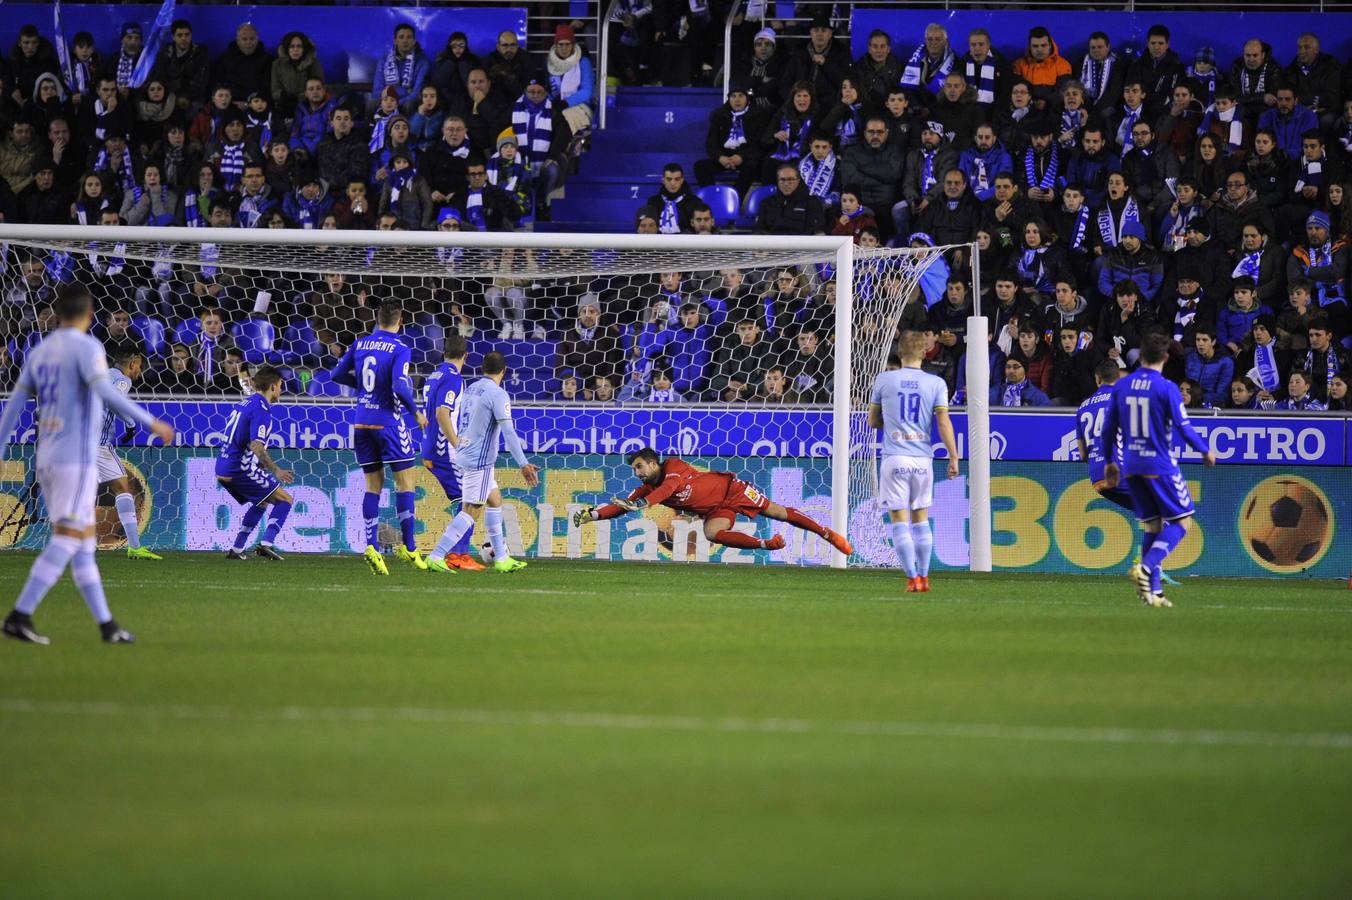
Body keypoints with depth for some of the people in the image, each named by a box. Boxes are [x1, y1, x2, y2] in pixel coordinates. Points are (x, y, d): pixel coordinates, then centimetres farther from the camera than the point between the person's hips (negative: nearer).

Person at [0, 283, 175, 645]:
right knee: (65, 543, -10)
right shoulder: (86, 347, -9)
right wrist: (151, 422, -24)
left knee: (84, 545, 10)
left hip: (47, 462, 8)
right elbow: (105, 392, -25)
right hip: (76, 459, -8)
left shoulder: (40, 352, 13)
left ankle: (106, 624, 11)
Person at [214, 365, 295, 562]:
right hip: (241, 470, -9)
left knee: (262, 502, 27)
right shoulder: (261, 409, -13)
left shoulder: (245, 404, 17)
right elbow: (256, 446, -24)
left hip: (223, 470, 9)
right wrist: (276, 471, -21)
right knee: (285, 500, -2)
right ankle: (266, 544, -16)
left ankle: (237, 549, 21)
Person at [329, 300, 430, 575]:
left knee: (373, 485, 9)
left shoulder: (360, 344, 6)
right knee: (405, 482, 3)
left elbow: (338, 374, 12)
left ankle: (372, 546, -2)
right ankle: (408, 547, 2)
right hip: (387, 421, -6)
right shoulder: (399, 349, -11)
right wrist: (416, 412, -6)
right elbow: (400, 387, -21)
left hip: (362, 423, 6)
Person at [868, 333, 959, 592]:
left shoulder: (884, 379, 2)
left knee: (900, 522, 0)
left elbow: (872, 421, 10)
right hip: (923, 459, 2)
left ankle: (912, 578, -6)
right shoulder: (936, 383, 2)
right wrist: (953, 457, 1)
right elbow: (944, 423, -4)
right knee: (921, 521, 14)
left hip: (895, 459, -2)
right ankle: (923, 577, 16)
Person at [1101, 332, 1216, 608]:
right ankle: (1146, 568, -17)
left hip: (1131, 467, 6)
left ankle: (1153, 591, 8)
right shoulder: (1166, 388, -12)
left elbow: (1108, 429, 9)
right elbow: (1184, 427, -12)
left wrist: (1109, 461, 22)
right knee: (1181, 521, 4)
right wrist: (1206, 451, 5)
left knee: (1151, 526, 14)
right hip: (1160, 466, -6)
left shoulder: (1121, 386, 4)